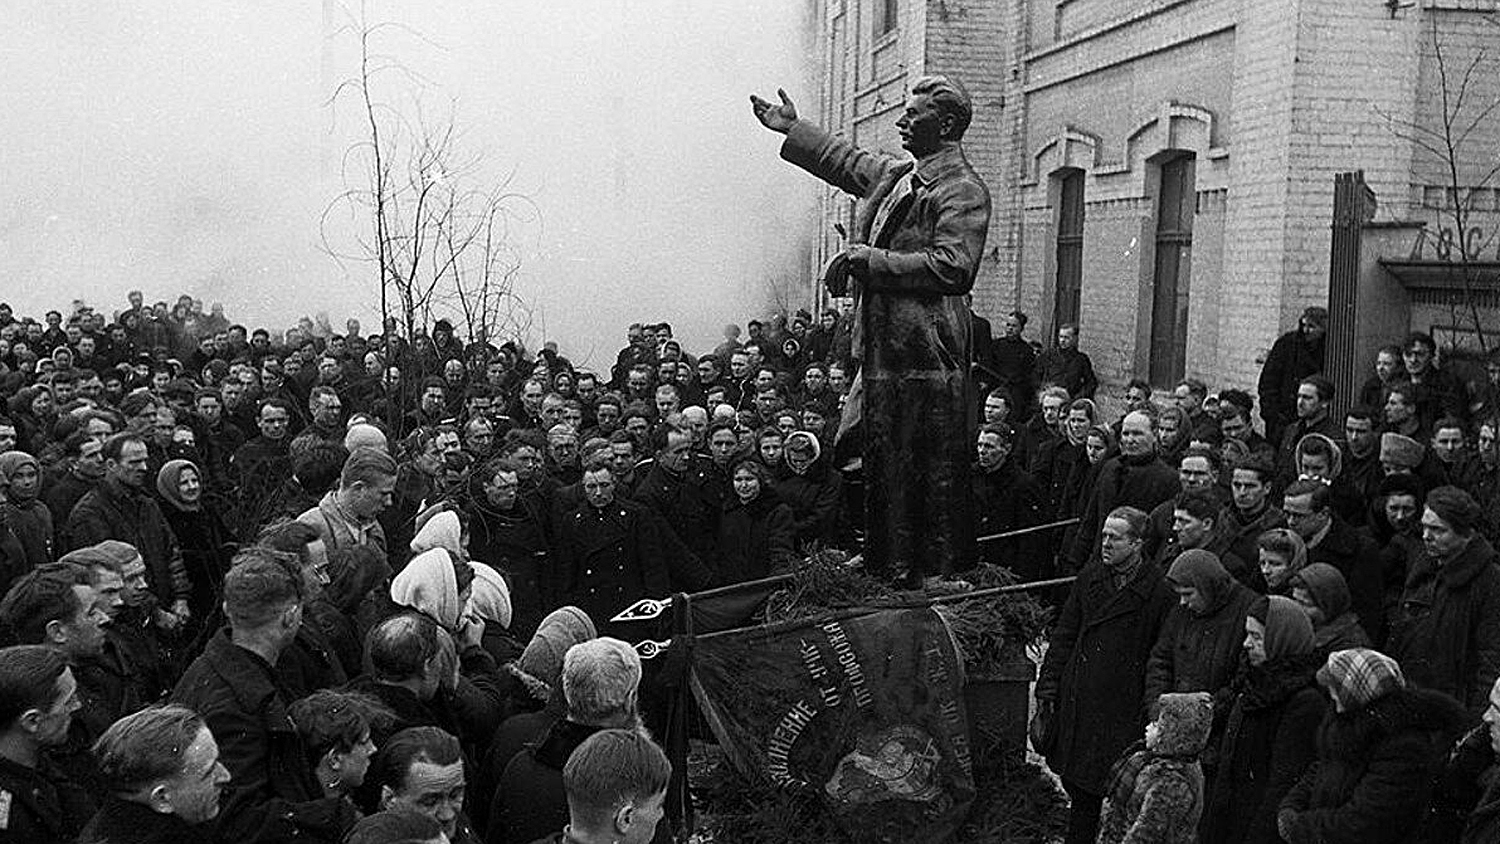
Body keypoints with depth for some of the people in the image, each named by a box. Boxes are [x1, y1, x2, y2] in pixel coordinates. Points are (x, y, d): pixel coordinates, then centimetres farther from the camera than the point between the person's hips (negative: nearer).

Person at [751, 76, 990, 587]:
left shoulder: (961, 191, -12)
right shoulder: (898, 176, 15)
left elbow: (953, 267, -23)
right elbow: (852, 164, 34)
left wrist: (873, 261, -19)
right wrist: (793, 132, 39)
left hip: (925, 357, -10)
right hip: (883, 350, 10)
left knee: (931, 472, -2)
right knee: (883, 465, 16)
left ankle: (935, 574, 7)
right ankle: (887, 566, 28)